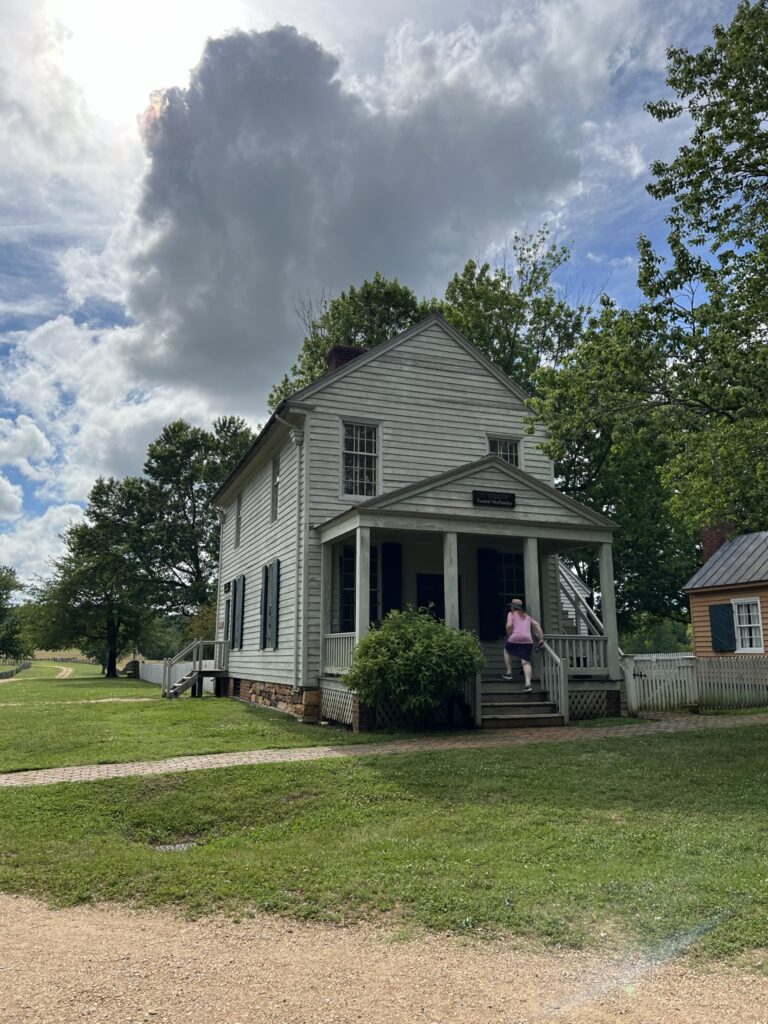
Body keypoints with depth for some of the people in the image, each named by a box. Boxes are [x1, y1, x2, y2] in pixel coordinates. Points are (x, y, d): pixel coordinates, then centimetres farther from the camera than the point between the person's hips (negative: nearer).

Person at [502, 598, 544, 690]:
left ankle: (509, 672, 22)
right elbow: (536, 625, 16)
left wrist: (508, 636, 6)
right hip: (528, 640, 3)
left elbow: (509, 625, -7)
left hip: (515, 639, -3)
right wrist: (541, 638, 13)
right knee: (526, 662, 1)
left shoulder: (512, 614, 11)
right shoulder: (527, 616, 27)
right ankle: (528, 684, -17)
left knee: (506, 650, 27)